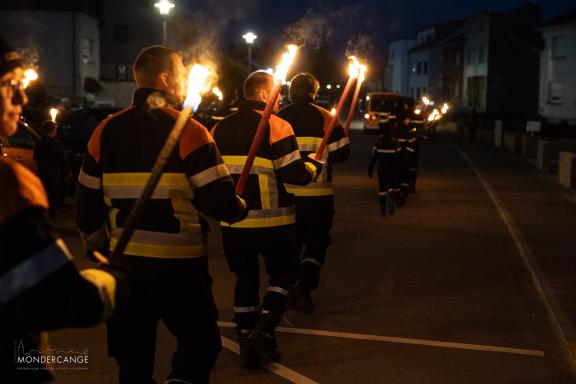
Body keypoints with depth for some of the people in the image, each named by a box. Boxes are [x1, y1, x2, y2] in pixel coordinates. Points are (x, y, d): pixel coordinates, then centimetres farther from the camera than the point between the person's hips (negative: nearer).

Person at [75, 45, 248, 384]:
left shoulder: (106, 131, 4)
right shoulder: (188, 131, -11)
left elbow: (87, 203, 8)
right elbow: (221, 202, -15)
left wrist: (98, 247, 23)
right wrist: (241, 208, 6)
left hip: (124, 263, 5)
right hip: (179, 264, -4)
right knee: (199, 343, 13)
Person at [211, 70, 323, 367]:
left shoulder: (219, 129, 8)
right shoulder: (276, 126, -10)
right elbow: (294, 174, -15)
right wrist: (314, 166, 5)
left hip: (233, 221, 5)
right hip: (271, 221, -5)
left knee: (245, 279, 15)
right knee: (283, 274, 12)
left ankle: (247, 346, 18)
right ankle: (262, 332, -3)